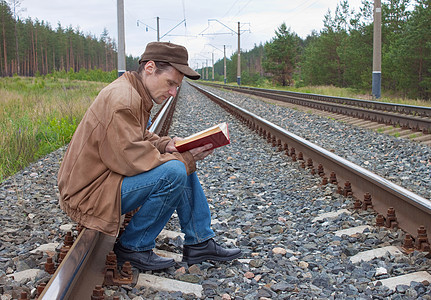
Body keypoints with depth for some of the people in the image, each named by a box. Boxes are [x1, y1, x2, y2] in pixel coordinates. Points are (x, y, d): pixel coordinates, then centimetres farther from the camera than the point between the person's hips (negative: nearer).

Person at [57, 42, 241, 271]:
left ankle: (199, 243, 13)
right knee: (174, 172, -26)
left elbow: (139, 139, 21)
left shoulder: (136, 95, 10)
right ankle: (133, 248, -9)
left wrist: (166, 144, 0)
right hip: (90, 194, -11)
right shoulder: (121, 99, -23)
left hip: (109, 177, 11)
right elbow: (131, 159, -25)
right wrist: (185, 159, -16)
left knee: (184, 163, 8)